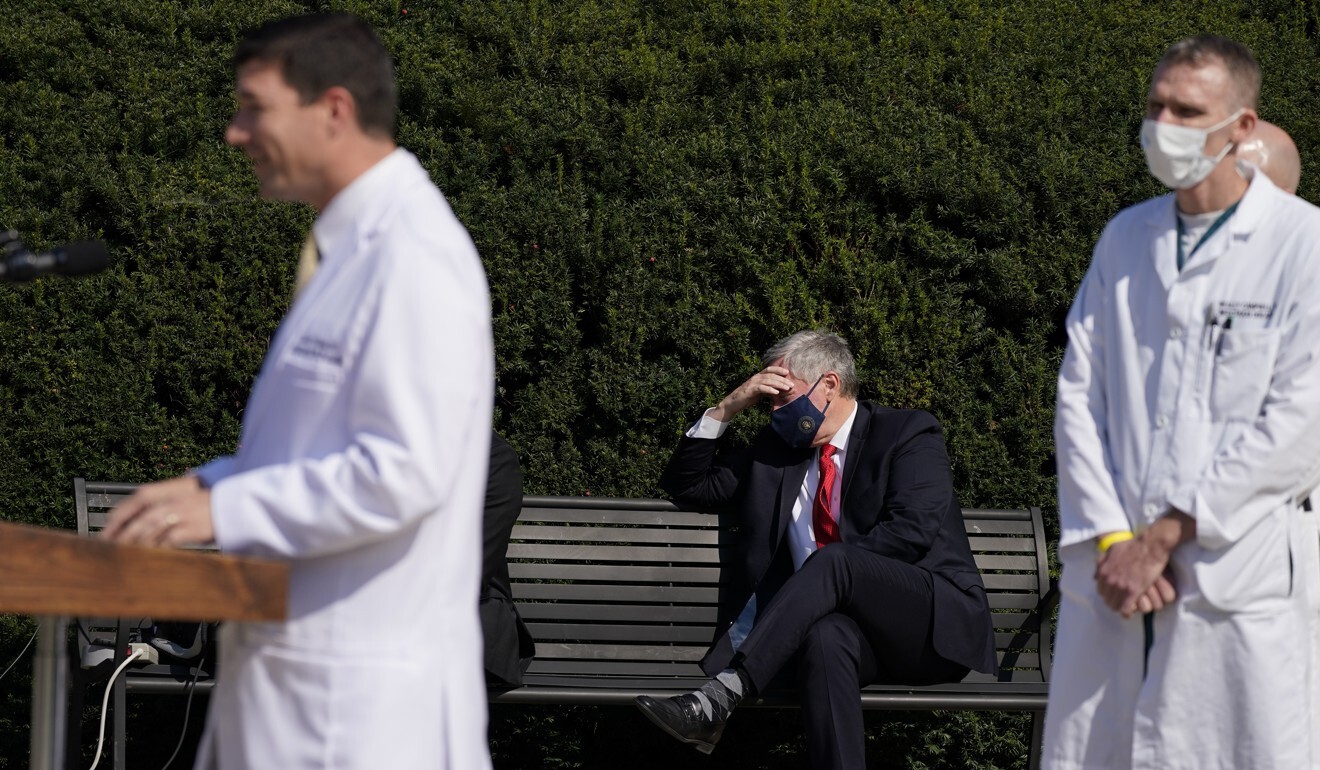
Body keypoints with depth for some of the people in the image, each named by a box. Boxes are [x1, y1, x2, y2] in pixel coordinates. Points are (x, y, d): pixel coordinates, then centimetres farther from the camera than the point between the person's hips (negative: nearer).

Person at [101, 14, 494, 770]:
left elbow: (404, 473, -23)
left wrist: (226, 509, -17)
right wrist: (210, 485, 9)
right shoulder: (357, 245, 17)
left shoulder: (413, 258, -16)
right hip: (301, 670, 10)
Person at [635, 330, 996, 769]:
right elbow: (686, 485, 23)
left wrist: (824, 568, -14)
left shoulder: (907, 434, 6)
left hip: (936, 623, -3)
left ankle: (719, 699, -45)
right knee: (827, 634, -37)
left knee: (833, 563, -34)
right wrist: (727, 409, 10)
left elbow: (911, 531, -10)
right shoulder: (776, 450, 23)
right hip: (848, 625, 3)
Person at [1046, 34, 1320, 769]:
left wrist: (1166, 535, -11)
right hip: (1111, 572, 5)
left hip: (1237, 584, -5)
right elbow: (1079, 396, 10)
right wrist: (1110, 541, -4)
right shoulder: (1124, 238, 15)